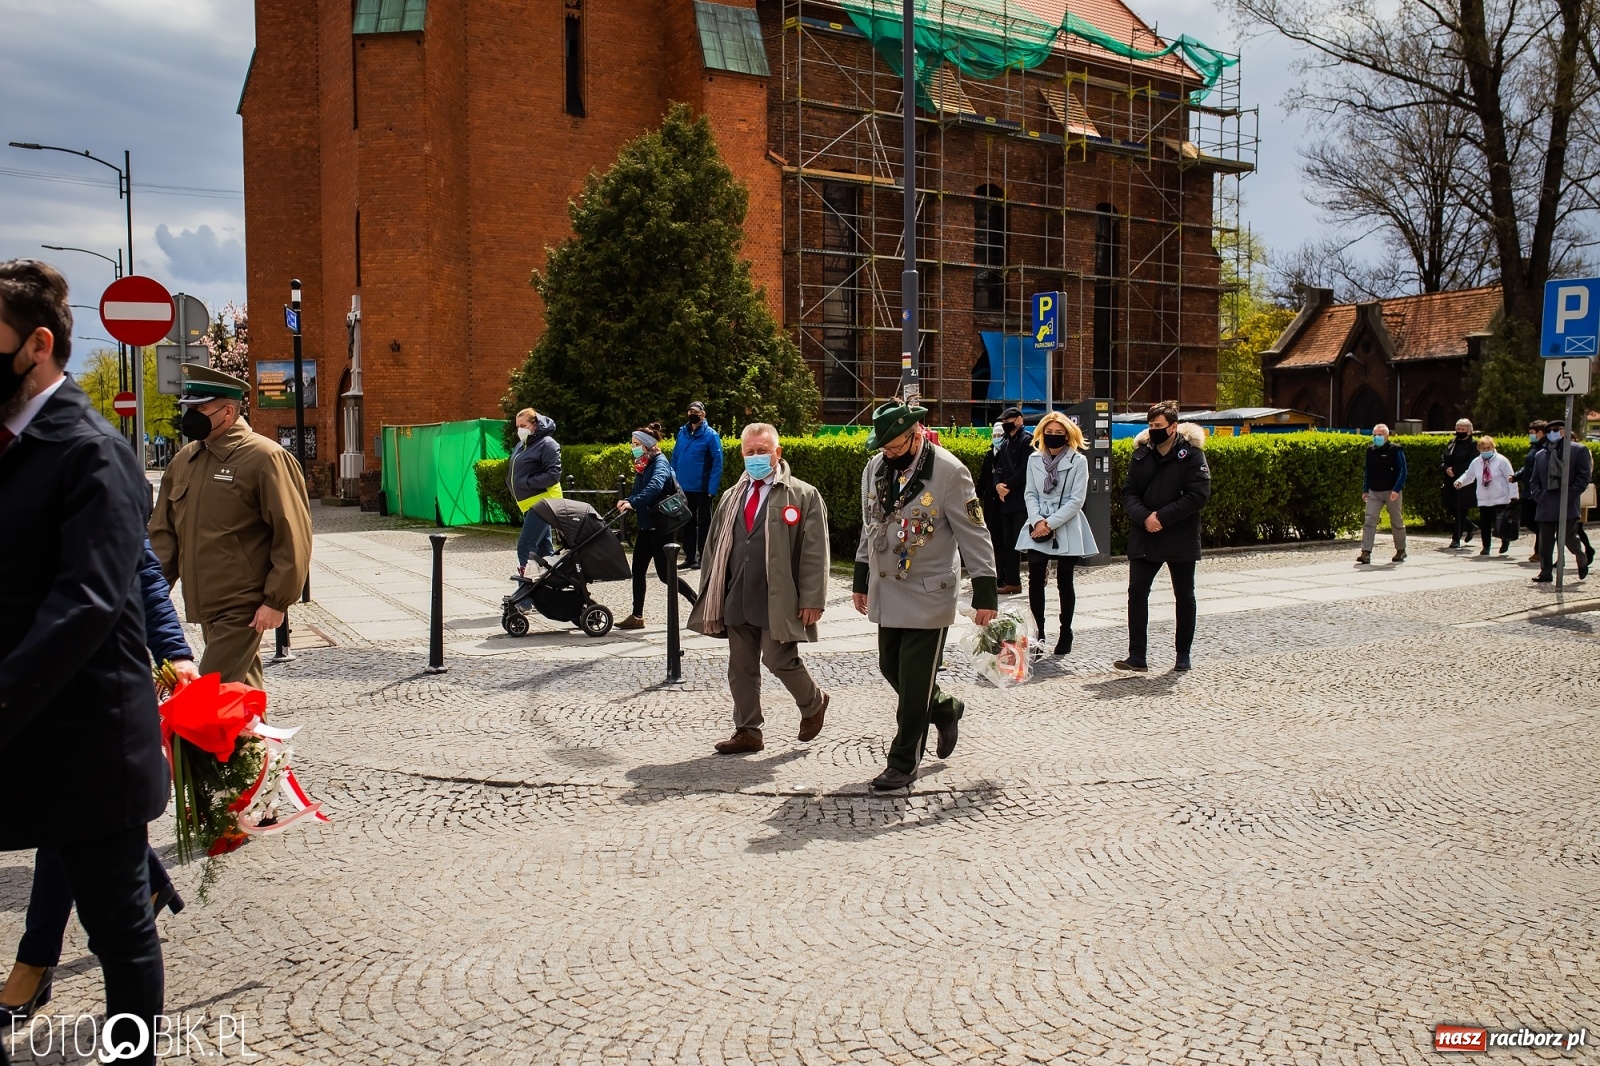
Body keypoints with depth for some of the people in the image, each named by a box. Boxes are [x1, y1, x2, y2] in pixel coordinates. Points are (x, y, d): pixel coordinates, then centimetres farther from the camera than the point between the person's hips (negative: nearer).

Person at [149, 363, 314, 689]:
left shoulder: (266, 459, -11)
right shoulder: (184, 460, 11)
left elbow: (293, 537, -14)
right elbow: (163, 531, 17)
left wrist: (277, 601, -16)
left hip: (243, 610, -7)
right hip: (205, 607, 7)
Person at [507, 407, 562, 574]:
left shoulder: (547, 444, -11)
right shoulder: (522, 445, 16)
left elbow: (554, 474, -19)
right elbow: (514, 471, 25)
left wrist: (527, 483, -22)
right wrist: (511, 484, 5)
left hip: (541, 502, -9)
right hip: (528, 503, 9)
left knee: (525, 547, -15)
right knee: (544, 547, 12)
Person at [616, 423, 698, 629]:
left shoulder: (660, 463, -15)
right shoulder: (643, 465, 11)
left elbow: (655, 486, -35)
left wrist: (633, 502, -47)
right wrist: (627, 503, -5)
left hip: (661, 527, -9)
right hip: (646, 526, 9)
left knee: (664, 574, -4)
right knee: (638, 571, 7)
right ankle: (637, 616, 12)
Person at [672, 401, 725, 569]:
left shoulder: (710, 435, -10)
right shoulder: (682, 433, 4)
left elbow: (717, 463, -13)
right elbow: (675, 459, 9)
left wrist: (712, 488, -18)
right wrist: (674, 482, 3)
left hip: (702, 489, -5)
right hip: (684, 488, 5)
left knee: (704, 523, 6)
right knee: (687, 523, 12)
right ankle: (689, 558, 22)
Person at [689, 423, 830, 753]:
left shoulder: (804, 496, -3)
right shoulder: (732, 498, 15)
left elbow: (815, 553, -8)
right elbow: (714, 549, 17)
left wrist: (812, 601, -13)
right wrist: (710, 597, 14)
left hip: (778, 600, -5)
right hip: (737, 600, 6)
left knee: (779, 660, -6)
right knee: (741, 667, 9)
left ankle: (814, 703, 22)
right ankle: (747, 731, 21)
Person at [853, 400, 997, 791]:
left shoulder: (950, 472, -15)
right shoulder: (875, 468, 3)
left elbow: (974, 534, -11)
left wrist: (985, 594, -12)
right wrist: (861, 579, 19)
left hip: (927, 597, -6)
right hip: (887, 593, 6)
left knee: (914, 683, -2)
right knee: (891, 668, 13)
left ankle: (903, 764, 11)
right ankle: (945, 708, 39)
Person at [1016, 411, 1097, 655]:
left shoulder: (1078, 461, -3)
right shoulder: (1034, 459, 7)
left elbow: (1077, 500, -9)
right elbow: (1030, 494, 6)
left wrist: (1051, 523, -14)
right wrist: (1037, 521, -11)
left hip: (1066, 531, -2)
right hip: (1037, 529, 3)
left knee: (1064, 582, 4)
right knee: (1035, 580, -5)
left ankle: (1065, 634, 14)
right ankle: (1038, 633, 3)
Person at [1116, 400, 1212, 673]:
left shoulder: (1191, 453, -8)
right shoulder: (1141, 453, 4)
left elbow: (1198, 495, -14)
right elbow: (1128, 493, 2)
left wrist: (1163, 517, -19)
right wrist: (1144, 517, -16)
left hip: (1181, 540, -3)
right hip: (1144, 538, 3)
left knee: (1184, 597, 10)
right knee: (1136, 592, -4)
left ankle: (1183, 655, 22)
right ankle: (1137, 656, -1)